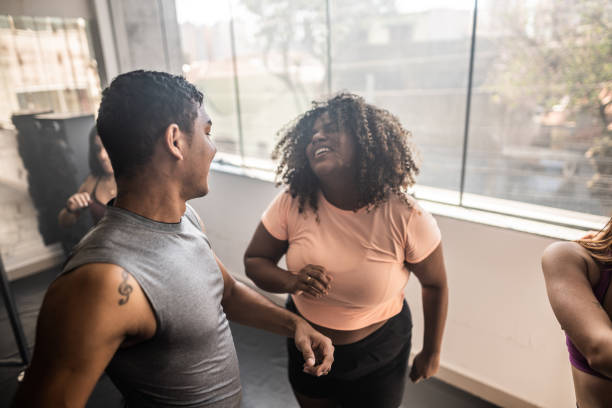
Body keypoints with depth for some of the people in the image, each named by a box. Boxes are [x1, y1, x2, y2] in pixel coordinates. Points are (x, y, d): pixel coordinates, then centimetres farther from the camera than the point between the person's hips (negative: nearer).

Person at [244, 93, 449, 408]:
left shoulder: (407, 218, -25)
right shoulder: (292, 204, -21)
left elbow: (435, 284, -9)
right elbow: (254, 261, -9)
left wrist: (431, 352, 3)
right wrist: (292, 282, -30)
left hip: (377, 353, -2)